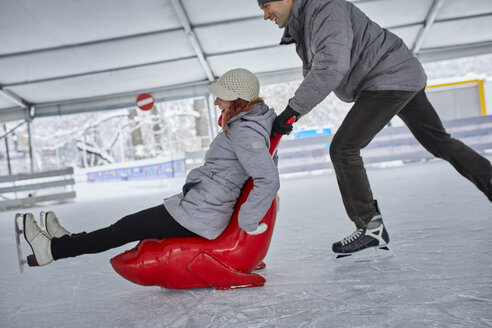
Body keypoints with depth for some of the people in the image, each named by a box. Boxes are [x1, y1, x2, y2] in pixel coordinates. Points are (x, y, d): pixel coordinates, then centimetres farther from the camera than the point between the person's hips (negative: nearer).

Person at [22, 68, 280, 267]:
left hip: (199, 216, -10)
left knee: (128, 228, -1)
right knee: (132, 224, 18)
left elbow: (269, 180, -31)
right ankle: (71, 241, 32)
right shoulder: (242, 124, 9)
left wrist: (247, 223, -24)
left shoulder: (244, 132, -22)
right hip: (200, 207, 10)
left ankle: (52, 249, 12)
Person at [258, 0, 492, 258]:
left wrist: (293, 109, -33)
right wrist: (291, 112, -1)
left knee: (343, 149, -13)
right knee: (439, 142, 18)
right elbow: (313, 75, 14)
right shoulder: (302, 27, 13)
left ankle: (371, 228, -5)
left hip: (391, 79, -11)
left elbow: (331, 66, -33)